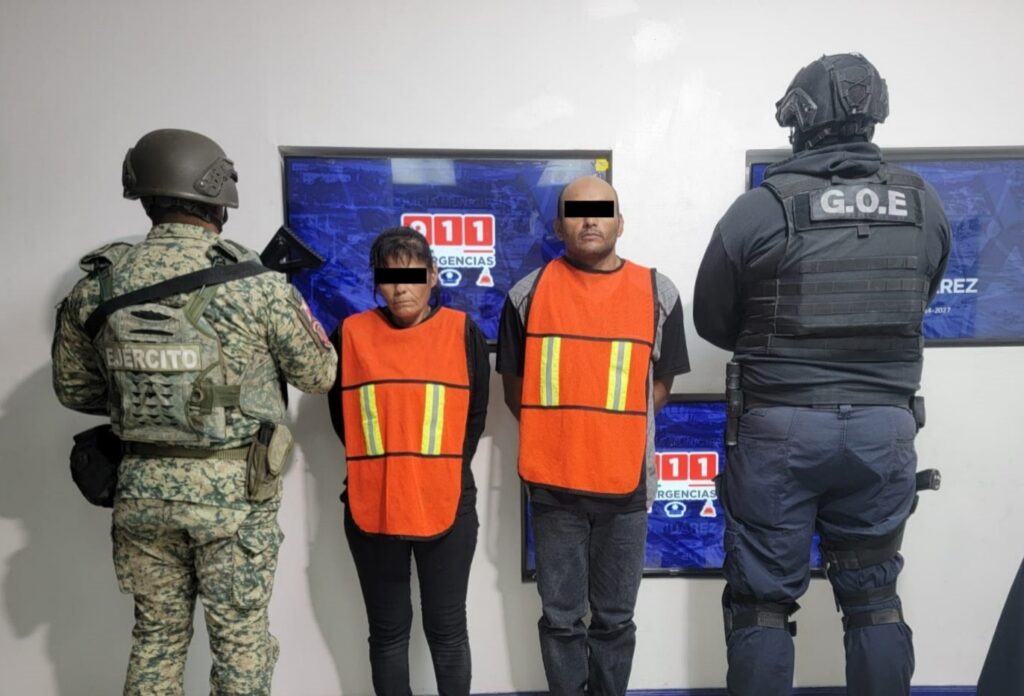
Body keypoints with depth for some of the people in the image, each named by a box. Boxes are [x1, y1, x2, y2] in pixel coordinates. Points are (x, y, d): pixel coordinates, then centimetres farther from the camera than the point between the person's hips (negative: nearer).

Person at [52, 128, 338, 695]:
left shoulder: (98, 285, -2)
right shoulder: (256, 285, -15)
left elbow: (73, 389, 10)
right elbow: (319, 374, -3)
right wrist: (288, 304, 12)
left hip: (143, 484, 4)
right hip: (234, 489, -4)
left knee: (157, 637, 21)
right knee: (240, 639, 12)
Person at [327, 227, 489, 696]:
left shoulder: (463, 332, -1)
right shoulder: (351, 334, 1)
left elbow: (475, 417, 4)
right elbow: (341, 417, 9)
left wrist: (443, 471, -1)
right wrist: (380, 466, 2)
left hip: (447, 506, -1)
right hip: (372, 508, 1)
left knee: (447, 629, 13)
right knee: (388, 631, 15)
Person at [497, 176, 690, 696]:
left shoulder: (657, 293, 2)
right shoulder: (528, 293, 1)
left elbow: (660, 384, 8)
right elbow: (515, 385, 7)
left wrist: (616, 427, -2)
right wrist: (556, 428, -2)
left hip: (625, 481, 1)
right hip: (553, 481, 0)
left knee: (615, 618, 15)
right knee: (561, 617, 11)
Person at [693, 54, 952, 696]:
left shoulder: (761, 208, -10)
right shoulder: (925, 207, 2)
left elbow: (712, 322, -1)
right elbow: (914, 310, 13)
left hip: (781, 429, -3)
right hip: (886, 429, 4)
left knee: (763, 600, 9)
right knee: (875, 599, 18)